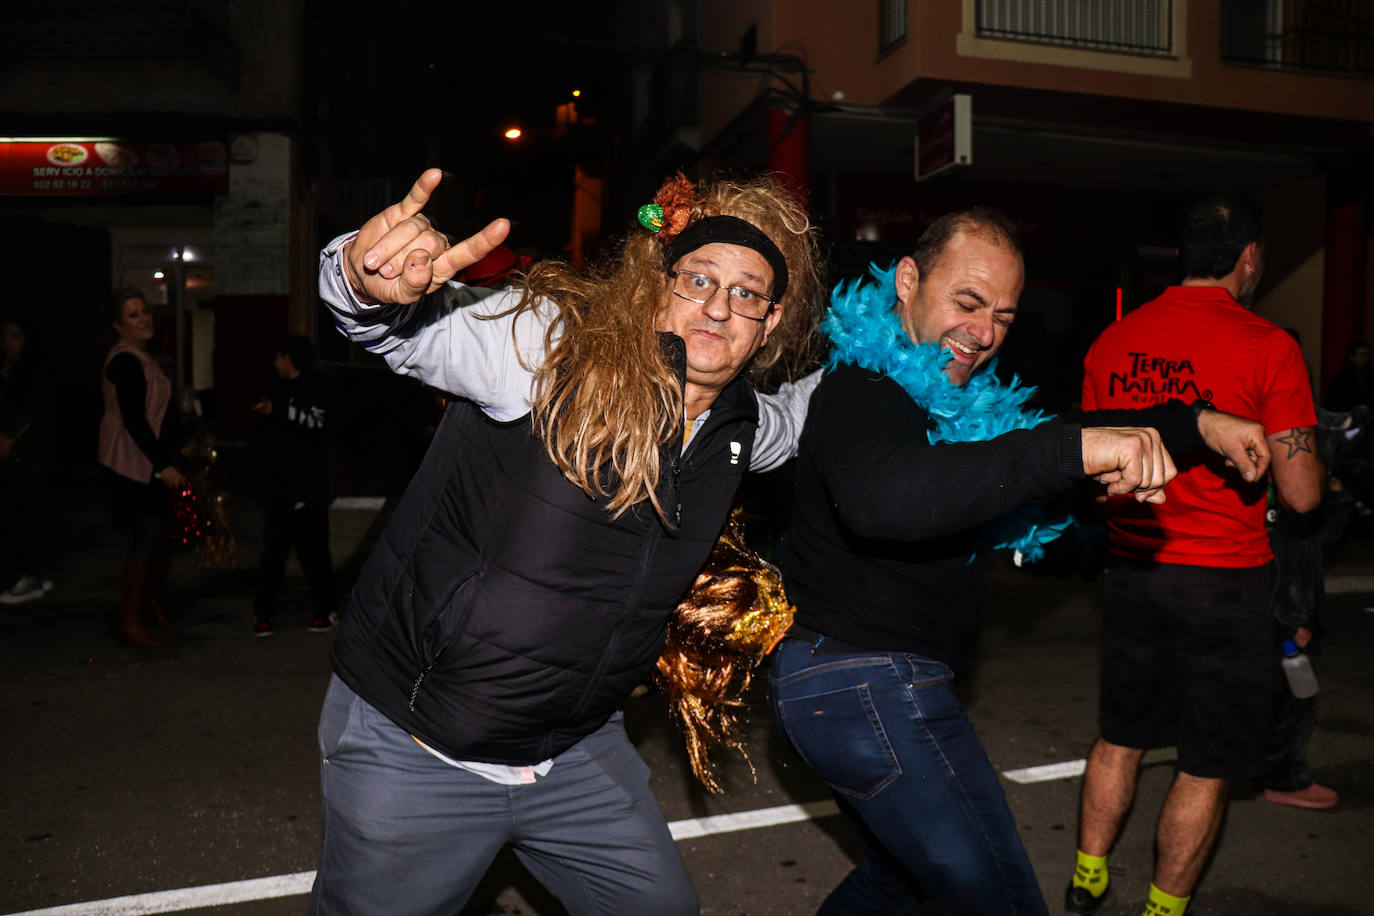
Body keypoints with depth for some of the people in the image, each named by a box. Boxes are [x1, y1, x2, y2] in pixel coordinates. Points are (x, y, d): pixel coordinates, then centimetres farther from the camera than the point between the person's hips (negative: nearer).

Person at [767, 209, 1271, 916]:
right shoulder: (861, 391, -20)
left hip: (845, 683, 10)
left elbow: (1053, 431, 24)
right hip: (867, 684, -10)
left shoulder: (947, 396, 11)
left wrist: (1197, 424, 17)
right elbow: (877, 500, -43)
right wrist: (1072, 449, -46)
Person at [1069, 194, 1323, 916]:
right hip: (1224, 581, -5)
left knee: (1120, 738, 21)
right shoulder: (1267, 347, -13)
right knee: (1207, 767, 11)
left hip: (1133, 568, 5)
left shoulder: (1112, 341, 2)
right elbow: (1300, 494, -12)